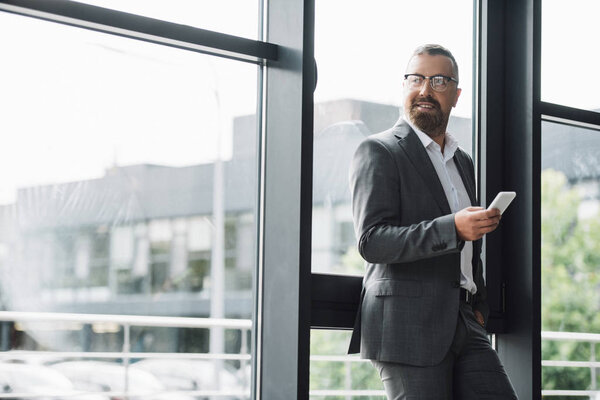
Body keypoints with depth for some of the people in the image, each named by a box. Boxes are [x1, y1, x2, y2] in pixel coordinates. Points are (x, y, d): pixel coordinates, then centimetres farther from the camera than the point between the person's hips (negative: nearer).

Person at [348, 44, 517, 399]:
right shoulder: (378, 152, -3)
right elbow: (372, 242, -14)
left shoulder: (463, 162, 21)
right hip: (408, 327, -7)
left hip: (464, 327, 7)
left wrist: (480, 307, 14)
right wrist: (453, 228, -24)